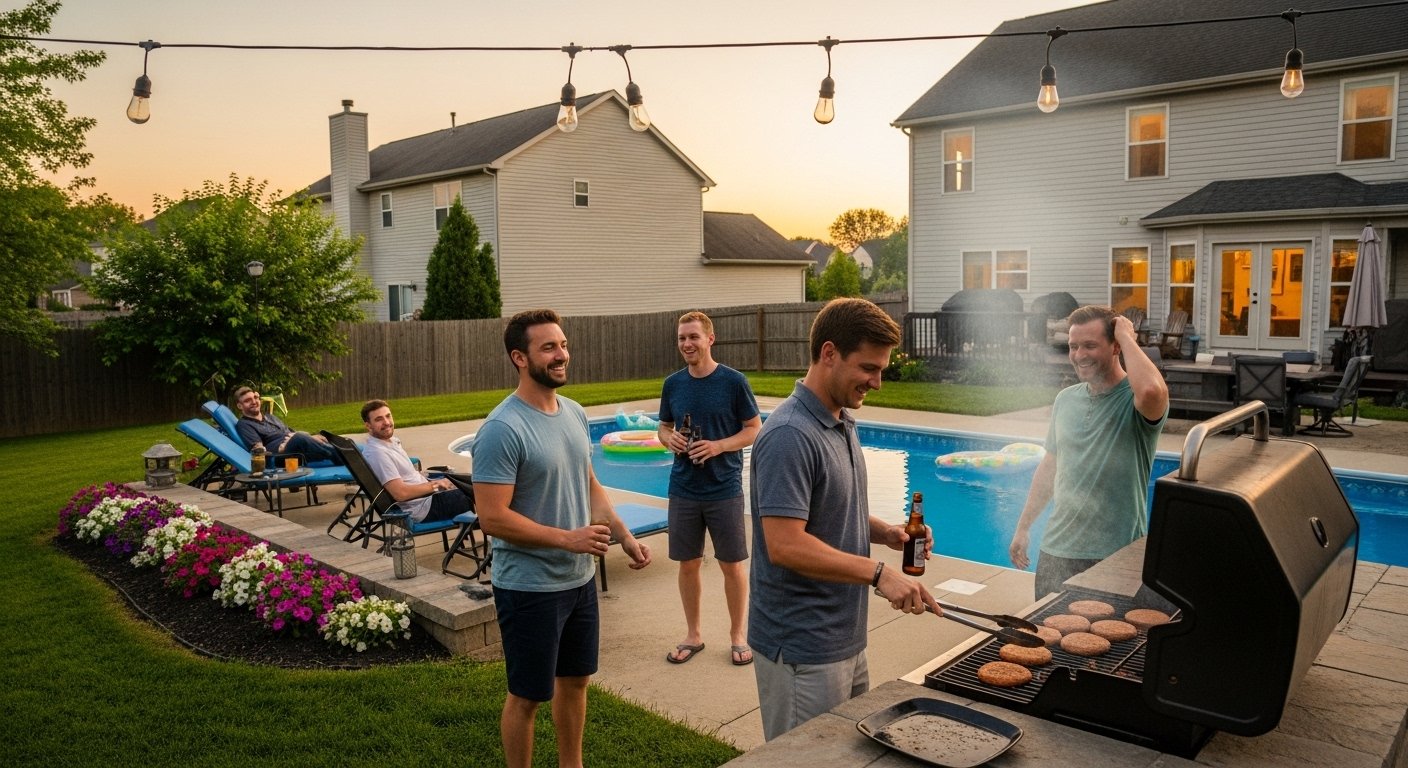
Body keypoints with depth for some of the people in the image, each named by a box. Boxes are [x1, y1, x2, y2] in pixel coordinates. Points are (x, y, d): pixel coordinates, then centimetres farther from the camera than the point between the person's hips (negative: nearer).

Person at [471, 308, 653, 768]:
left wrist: (625, 536, 2)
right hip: (529, 588, -8)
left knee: (575, 680, 22)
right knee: (528, 695, 9)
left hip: (580, 578, 8)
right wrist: (568, 538, -22)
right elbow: (493, 518, -23)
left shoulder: (575, 414, 4)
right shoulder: (503, 429, -21)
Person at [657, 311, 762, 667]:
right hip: (683, 489, 3)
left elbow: (755, 429, -4)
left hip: (724, 489, -3)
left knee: (732, 564, 6)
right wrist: (669, 438, -9)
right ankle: (693, 635, 28)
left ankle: (738, 636, 24)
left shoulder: (734, 381, -9)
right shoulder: (673, 384, 3)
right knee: (688, 564, 11)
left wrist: (719, 445, -19)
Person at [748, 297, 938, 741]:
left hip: (844, 638, 9)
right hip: (803, 650, -9)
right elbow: (784, 545, -27)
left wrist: (885, 532, 2)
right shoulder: (791, 435, -22)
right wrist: (878, 573, -25)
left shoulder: (841, 423, 9)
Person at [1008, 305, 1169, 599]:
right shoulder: (1065, 399, 8)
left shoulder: (1133, 400, -11)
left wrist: (1127, 337, -21)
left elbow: (1152, 390, -38)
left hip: (1115, 556, -5)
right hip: (1056, 550, 5)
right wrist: (1023, 527, 18)